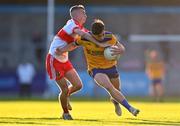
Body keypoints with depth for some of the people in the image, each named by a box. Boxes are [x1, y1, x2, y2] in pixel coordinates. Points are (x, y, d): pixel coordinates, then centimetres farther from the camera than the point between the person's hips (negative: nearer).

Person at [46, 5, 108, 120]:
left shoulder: (80, 27, 7)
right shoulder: (71, 24, -21)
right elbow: (84, 35, -35)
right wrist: (100, 44, -37)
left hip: (64, 61, 8)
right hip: (54, 61, -8)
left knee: (78, 85, 1)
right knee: (65, 90, -6)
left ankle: (66, 96, 32)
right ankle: (65, 113, 17)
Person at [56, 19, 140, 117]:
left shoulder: (110, 37, -19)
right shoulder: (84, 38, -21)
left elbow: (122, 48, -9)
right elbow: (73, 45, -3)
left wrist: (120, 50, -34)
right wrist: (61, 51, -19)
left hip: (110, 67, 3)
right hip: (95, 69, -3)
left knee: (116, 90, 19)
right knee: (109, 87, -28)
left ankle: (114, 101, 58)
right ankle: (130, 108, -29)